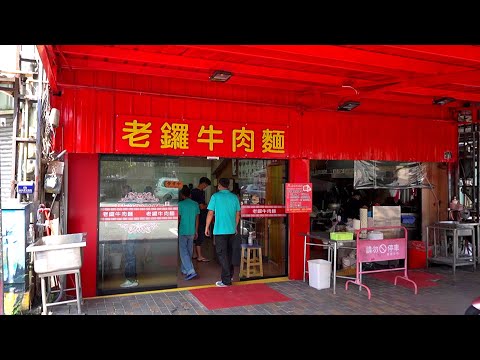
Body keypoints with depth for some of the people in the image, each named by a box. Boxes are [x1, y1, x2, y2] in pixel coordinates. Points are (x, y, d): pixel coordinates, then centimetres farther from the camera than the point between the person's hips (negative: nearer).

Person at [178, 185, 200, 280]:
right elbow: (197, 219, 7)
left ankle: (191, 271, -15)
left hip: (183, 232, -5)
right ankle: (185, 270, 26)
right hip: (192, 232, 5)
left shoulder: (181, 204, -10)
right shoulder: (195, 204, 4)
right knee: (189, 251, 15)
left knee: (184, 252, -3)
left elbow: (178, 219, -7)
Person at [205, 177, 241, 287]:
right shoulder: (234, 197, 5)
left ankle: (226, 280, 2)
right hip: (232, 230, 5)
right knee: (229, 253, 20)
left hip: (220, 230, -5)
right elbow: (238, 214, 9)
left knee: (222, 254, 1)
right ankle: (230, 274, 30)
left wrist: (207, 227, 3)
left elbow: (210, 213, -7)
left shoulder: (215, 196, -7)